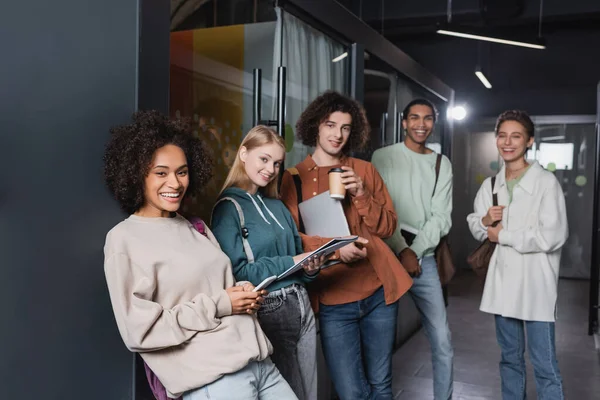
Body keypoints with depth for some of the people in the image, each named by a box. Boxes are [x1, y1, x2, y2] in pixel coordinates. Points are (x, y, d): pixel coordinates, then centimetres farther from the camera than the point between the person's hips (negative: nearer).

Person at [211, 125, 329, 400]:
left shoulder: (276, 205, 12)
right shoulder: (229, 208, -9)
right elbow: (236, 272, -17)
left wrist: (310, 266, -7)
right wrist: (290, 263, -20)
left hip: (300, 305, 7)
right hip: (268, 311, -7)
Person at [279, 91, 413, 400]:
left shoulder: (365, 170, 7)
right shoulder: (293, 178, 0)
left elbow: (388, 227, 5)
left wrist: (362, 195, -12)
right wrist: (336, 249, -23)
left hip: (379, 292, 3)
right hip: (332, 301, -2)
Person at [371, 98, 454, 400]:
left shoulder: (442, 164, 10)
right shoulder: (383, 157, 2)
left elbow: (441, 217, 2)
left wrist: (415, 251, -10)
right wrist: (401, 251, -12)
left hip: (424, 258, 3)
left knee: (442, 341, 1)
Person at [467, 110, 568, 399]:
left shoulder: (546, 181, -9)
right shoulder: (490, 185, 10)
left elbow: (553, 236, -18)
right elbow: (477, 230, 16)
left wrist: (504, 235, -11)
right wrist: (485, 220, -7)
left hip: (535, 283, -6)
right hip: (503, 281, 6)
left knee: (544, 365, -1)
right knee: (510, 357, 18)